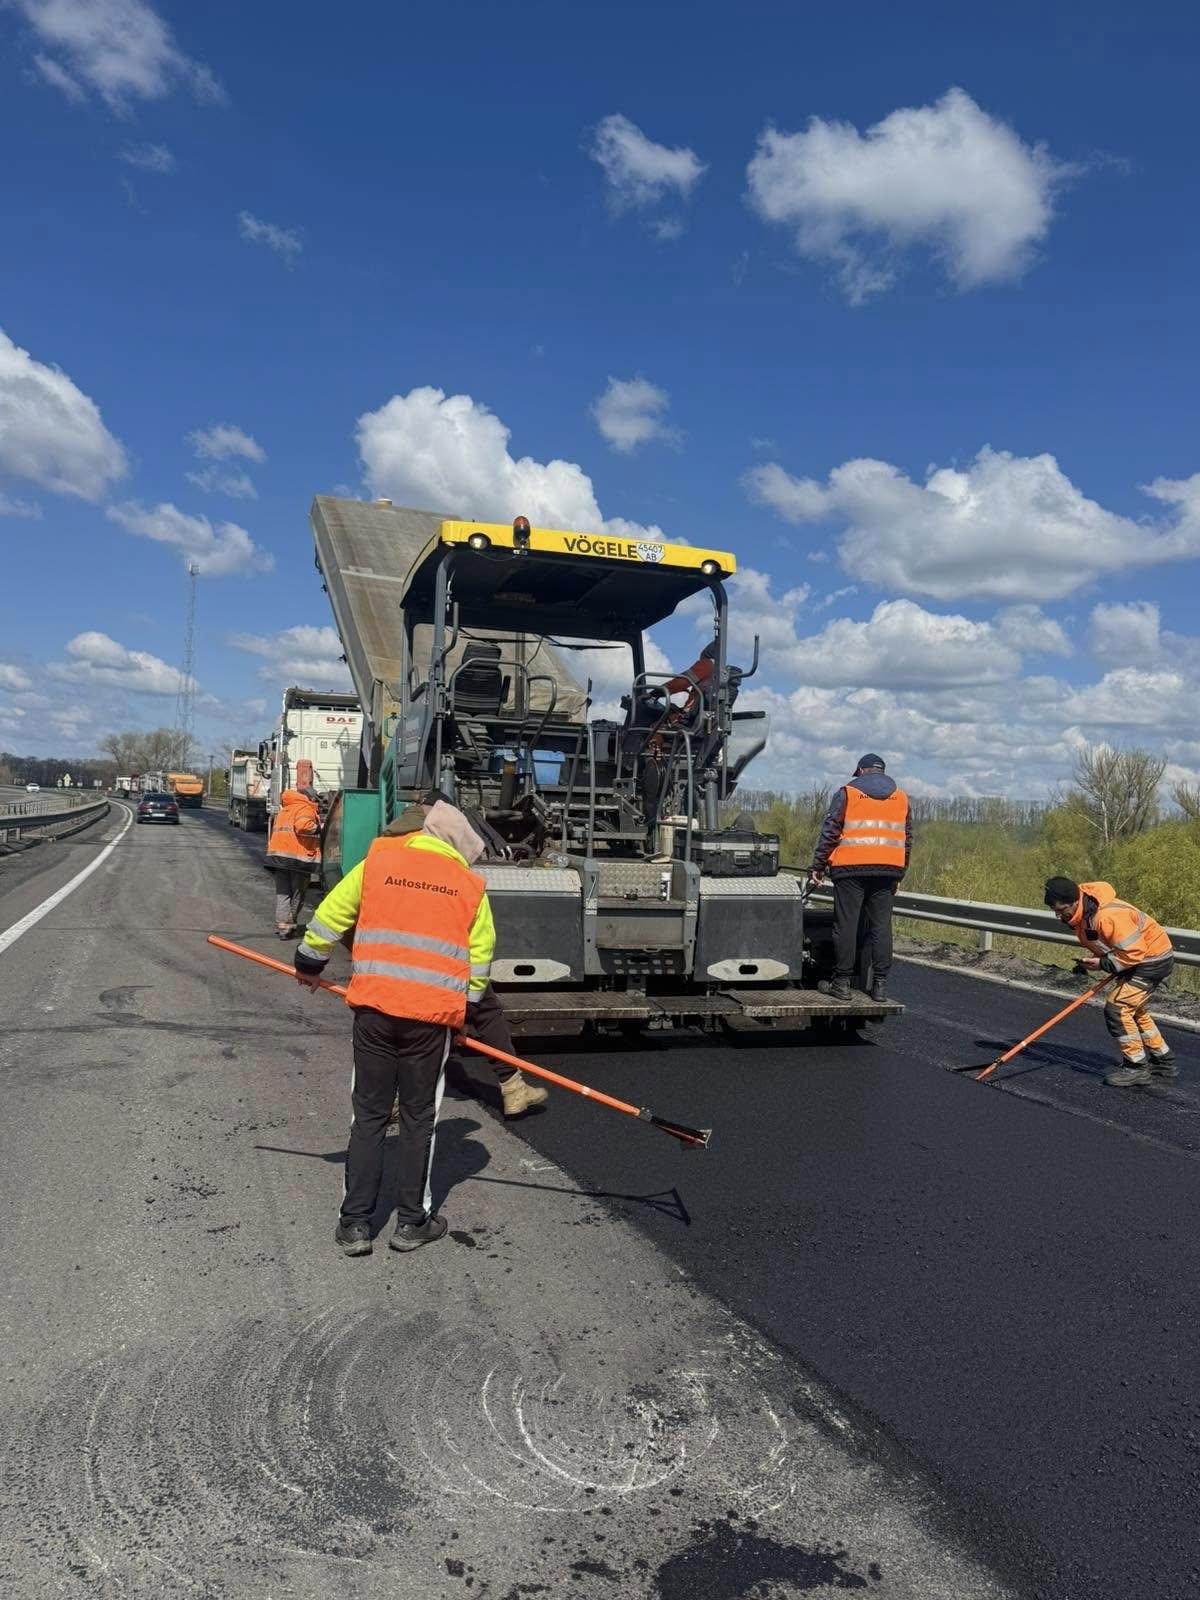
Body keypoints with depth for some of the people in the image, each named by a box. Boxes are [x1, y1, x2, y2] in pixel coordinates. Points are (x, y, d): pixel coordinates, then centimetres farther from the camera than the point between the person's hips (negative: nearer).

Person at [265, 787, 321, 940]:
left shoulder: (283, 811, 22)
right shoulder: (306, 809, -3)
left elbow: (275, 831, 24)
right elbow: (302, 826, -20)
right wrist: (317, 828, -6)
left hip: (278, 856, 7)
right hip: (298, 856, -6)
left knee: (282, 892, 7)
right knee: (298, 893, 6)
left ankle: (282, 924, -3)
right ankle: (290, 926, 11)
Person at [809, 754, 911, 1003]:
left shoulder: (848, 793, 5)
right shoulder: (901, 798, 17)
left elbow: (830, 832, -1)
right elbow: (907, 840, 16)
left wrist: (817, 867, 2)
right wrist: (898, 876, 21)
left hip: (851, 868, -3)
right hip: (887, 870, 4)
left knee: (846, 924, 0)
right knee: (881, 926, 6)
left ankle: (841, 982, 2)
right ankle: (880, 984, 6)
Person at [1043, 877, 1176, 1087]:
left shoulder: (1108, 917, -35)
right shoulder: (1082, 914, -3)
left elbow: (1134, 952, -31)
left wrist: (1103, 964, -23)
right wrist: (1092, 961, -1)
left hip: (1153, 959, -10)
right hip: (1140, 959, 10)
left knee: (1117, 1008, -13)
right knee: (1134, 1010, 21)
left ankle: (1136, 1067, 0)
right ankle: (1164, 1061, 37)